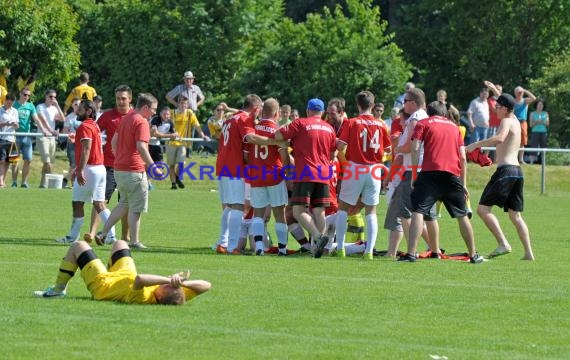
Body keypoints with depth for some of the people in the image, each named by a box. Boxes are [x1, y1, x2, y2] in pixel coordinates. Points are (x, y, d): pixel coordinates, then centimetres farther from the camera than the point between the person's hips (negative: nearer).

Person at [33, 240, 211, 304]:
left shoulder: (143, 297, -50)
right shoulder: (176, 298, -35)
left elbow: (138, 279, -67)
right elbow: (205, 285, -33)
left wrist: (168, 279, -67)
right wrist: (184, 282, -48)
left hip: (101, 282, -6)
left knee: (78, 246, 10)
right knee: (120, 244, 29)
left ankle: (58, 289, 28)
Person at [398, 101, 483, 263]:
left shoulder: (423, 124, 12)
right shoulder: (454, 126, 22)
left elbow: (415, 148, -4)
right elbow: (463, 157, 17)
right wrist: (463, 183, 20)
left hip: (430, 172, -3)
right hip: (453, 175, 3)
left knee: (418, 211, -8)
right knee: (462, 215, 15)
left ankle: (411, 253, -22)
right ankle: (473, 255, 22)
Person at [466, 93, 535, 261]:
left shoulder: (506, 122, -8)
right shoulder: (515, 121, 17)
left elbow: (500, 138, -29)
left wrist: (476, 145, -29)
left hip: (505, 170, -9)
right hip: (518, 171, 9)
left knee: (483, 209, -9)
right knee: (515, 215, 13)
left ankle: (503, 244, -21)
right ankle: (529, 253, 6)